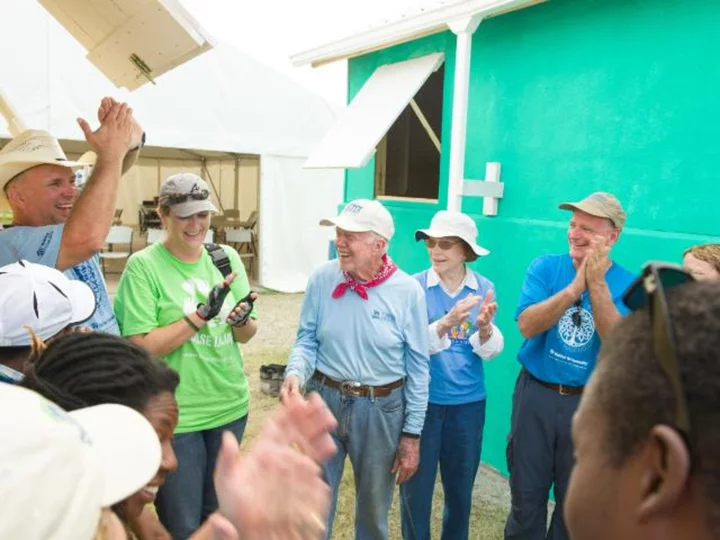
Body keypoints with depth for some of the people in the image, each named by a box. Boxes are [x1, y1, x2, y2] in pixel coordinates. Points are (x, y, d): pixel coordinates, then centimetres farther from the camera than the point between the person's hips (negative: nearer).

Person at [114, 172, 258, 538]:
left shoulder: (228, 258, 1)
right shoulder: (143, 265, -13)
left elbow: (247, 335, 4)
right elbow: (140, 347, -17)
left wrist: (242, 319, -18)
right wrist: (203, 313, -25)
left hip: (230, 406, 5)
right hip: (174, 415, -4)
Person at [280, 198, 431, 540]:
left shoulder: (408, 291, -11)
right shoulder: (322, 279, -7)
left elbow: (417, 367, -6)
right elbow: (307, 340, 0)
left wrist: (412, 434, -4)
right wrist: (295, 374, -22)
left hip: (381, 409, -1)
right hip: (324, 400, 1)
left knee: (374, 506, 19)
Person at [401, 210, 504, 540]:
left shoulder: (484, 288, -3)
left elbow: (490, 352, -5)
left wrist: (484, 328, -26)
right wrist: (447, 321, -33)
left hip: (468, 402, 2)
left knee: (461, 486, 19)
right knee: (416, 485, 10)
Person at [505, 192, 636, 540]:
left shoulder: (628, 285, -6)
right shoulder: (545, 267, -5)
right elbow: (527, 325, -19)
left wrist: (597, 284, -27)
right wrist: (576, 285, -27)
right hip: (535, 394, 0)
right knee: (526, 495, 12)